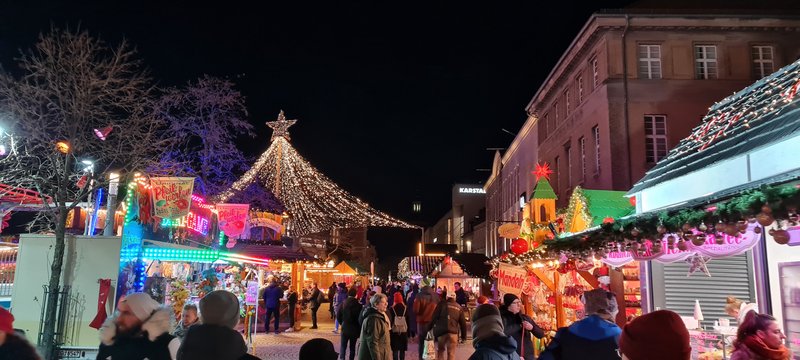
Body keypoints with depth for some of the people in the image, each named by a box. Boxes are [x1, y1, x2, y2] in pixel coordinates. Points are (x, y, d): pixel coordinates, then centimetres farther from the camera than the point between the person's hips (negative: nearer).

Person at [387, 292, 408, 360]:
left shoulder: (392, 308, -8)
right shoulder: (405, 308, -2)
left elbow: (390, 321, -5)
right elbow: (408, 320, 3)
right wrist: (408, 331, 10)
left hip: (394, 331, -2)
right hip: (404, 331, 2)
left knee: (395, 349, 3)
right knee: (402, 349, 9)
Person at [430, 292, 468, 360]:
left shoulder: (442, 304, 6)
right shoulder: (459, 308, 16)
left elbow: (434, 317, -2)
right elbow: (463, 323, 16)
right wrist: (464, 336, 21)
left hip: (441, 331, -2)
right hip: (453, 332, 2)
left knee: (440, 351, 14)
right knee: (451, 354, 7)